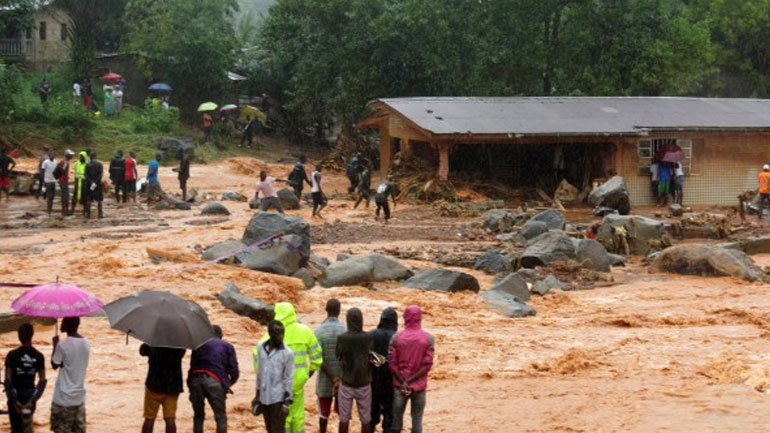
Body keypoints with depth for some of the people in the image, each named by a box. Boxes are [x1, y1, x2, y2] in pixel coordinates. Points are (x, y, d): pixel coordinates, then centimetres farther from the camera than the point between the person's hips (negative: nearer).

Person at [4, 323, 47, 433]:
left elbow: (8, 379, -16)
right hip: (29, 394, 3)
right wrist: (34, 399, -6)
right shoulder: (39, 356, -4)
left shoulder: (12, 355, -13)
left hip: (16, 394, -3)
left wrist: (14, 400, -12)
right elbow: (43, 380, -7)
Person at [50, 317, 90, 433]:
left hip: (64, 397, -6)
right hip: (79, 395, 6)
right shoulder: (86, 344, 3)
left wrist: (55, 345, 6)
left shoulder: (63, 345, -17)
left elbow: (55, 365, -4)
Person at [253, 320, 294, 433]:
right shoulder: (260, 347, 3)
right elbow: (260, 373, 12)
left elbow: (289, 379, -9)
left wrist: (287, 402, -11)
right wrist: (257, 395, 15)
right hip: (264, 397, 5)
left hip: (279, 398, -5)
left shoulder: (287, 353, -11)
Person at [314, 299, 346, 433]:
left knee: (324, 411, 9)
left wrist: (333, 379, -13)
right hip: (344, 378, 1)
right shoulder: (346, 330, -8)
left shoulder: (319, 331, -11)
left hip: (325, 379, -1)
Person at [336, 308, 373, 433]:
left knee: (344, 418, 8)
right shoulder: (368, 337, -10)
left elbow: (338, 357, 0)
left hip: (346, 383, 0)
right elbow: (372, 358, -2)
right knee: (365, 418, 10)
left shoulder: (342, 338, -12)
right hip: (364, 383, 0)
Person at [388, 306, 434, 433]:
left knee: (397, 417, 11)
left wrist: (403, 381, -8)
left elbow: (392, 363, -9)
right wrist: (410, 380, -12)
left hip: (399, 384, 1)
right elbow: (427, 365, -12)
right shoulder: (428, 339, -8)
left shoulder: (396, 338, -7)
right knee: (417, 419, 7)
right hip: (419, 385, -1)